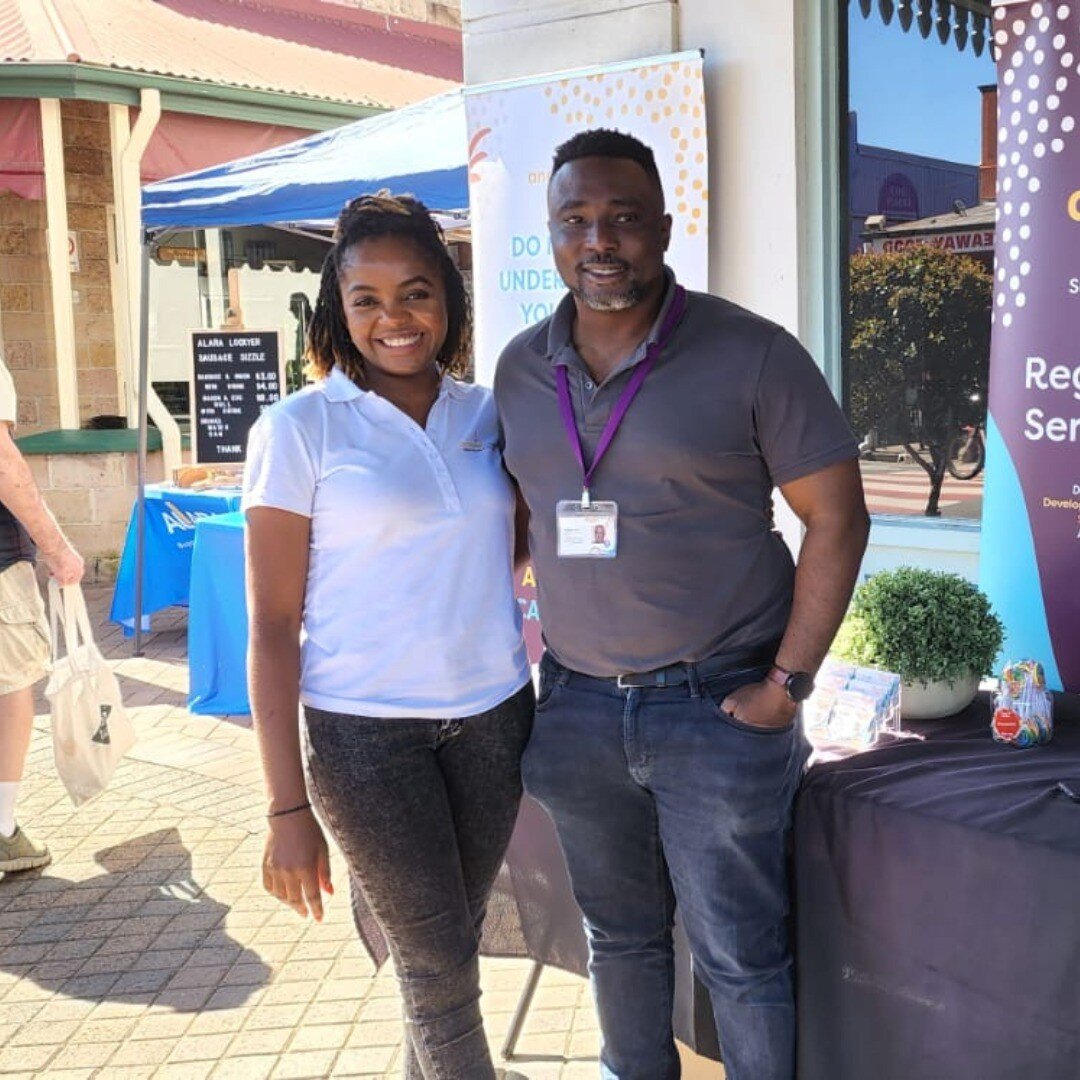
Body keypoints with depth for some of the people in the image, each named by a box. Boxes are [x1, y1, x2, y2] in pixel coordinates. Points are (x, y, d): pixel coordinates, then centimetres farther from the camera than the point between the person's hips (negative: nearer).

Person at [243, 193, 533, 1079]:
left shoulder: (488, 414, 3)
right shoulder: (299, 430, -8)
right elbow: (272, 625, -8)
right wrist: (289, 809, -10)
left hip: (492, 714, 4)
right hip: (364, 730, -4)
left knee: (447, 945, 15)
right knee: (439, 963, 6)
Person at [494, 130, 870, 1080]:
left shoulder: (751, 354, -11)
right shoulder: (520, 369, 4)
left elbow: (837, 517, -9)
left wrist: (786, 685, -13)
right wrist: (533, 643, 7)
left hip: (718, 707, -4)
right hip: (577, 705, 5)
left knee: (740, 958, 7)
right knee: (619, 935, 21)